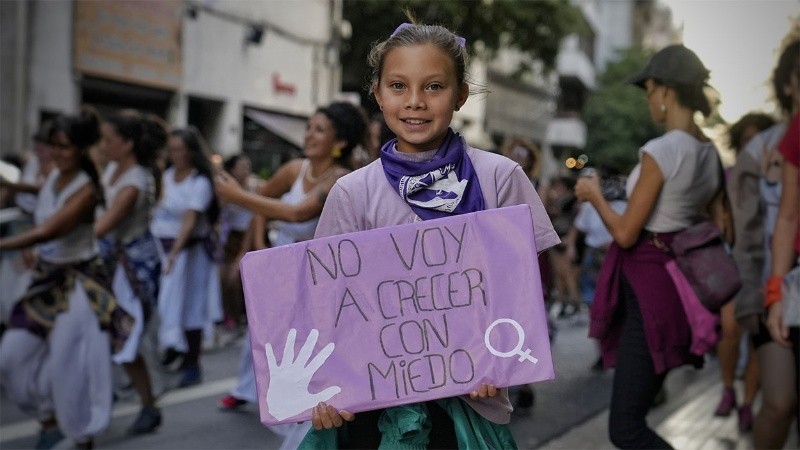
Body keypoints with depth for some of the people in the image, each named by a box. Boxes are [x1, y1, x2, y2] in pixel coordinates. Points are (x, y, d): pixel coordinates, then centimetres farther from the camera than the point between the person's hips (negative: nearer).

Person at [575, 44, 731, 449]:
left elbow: (625, 233, -15)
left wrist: (595, 196, 1)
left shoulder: (660, 151, -18)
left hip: (649, 291, -9)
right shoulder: (711, 153, 7)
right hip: (681, 283, 9)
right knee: (633, 415, 19)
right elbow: (725, 232, 13)